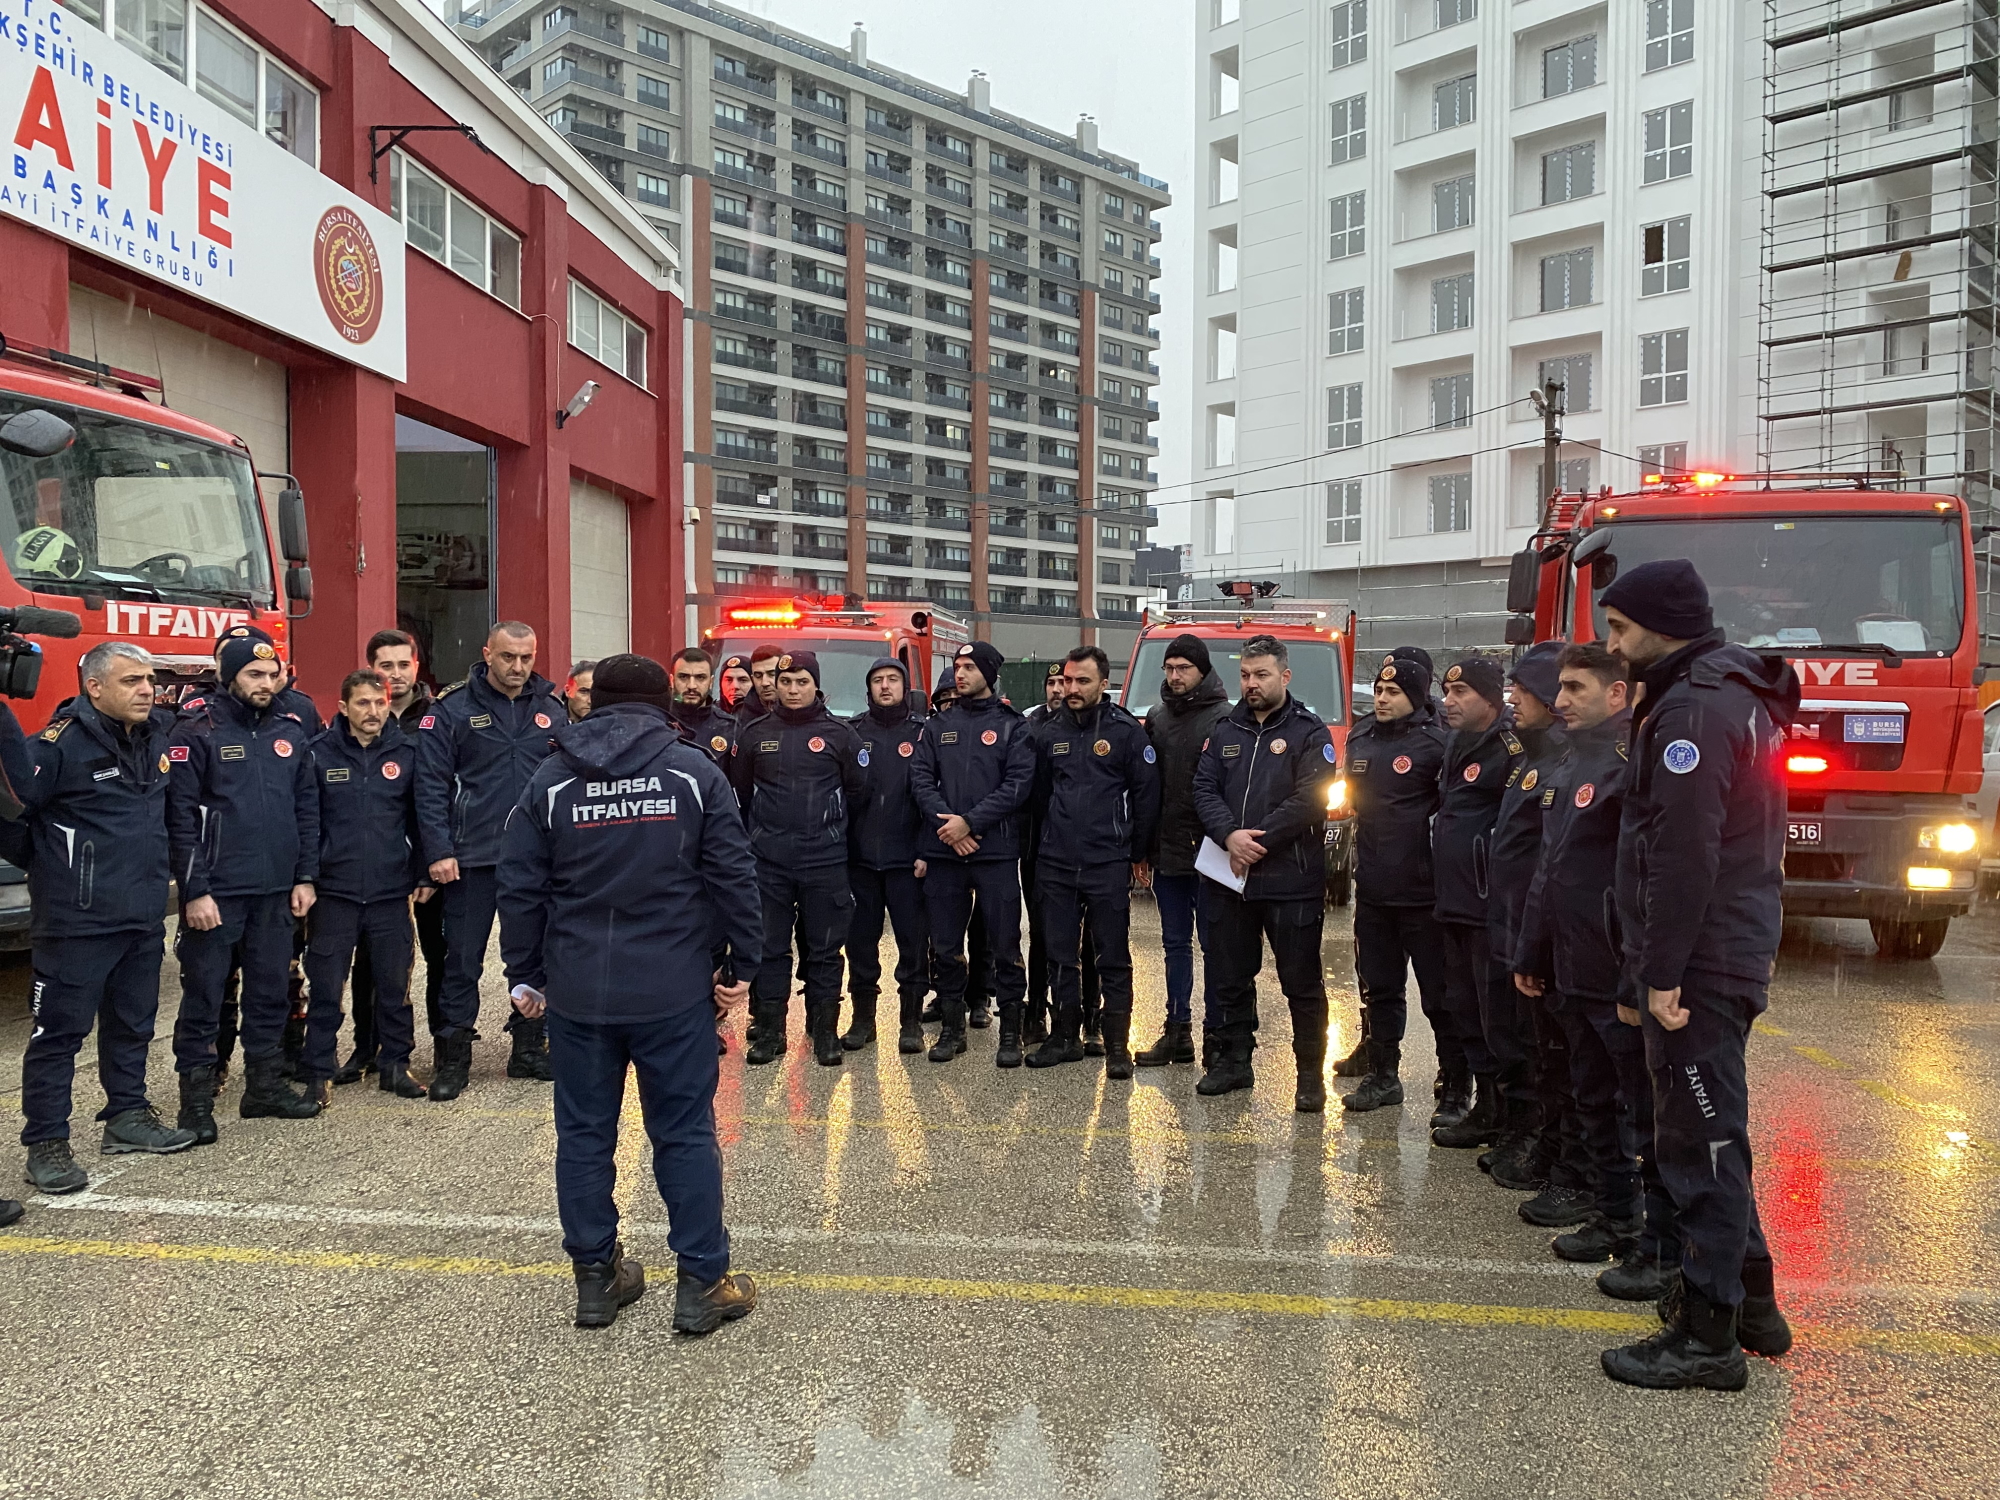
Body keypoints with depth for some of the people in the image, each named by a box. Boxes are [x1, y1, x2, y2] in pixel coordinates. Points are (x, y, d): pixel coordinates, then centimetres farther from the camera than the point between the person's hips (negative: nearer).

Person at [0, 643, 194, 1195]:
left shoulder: (160, 733, 9)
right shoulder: (64, 741, -13)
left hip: (143, 918, 7)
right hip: (76, 920, -7)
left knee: (133, 1023, 18)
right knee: (60, 1030, 1)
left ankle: (128, 1116, 33)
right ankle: (45, 1143, 10)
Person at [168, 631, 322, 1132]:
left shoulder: (291, 731, 9)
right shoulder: (197, 733, -7)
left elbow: (307, 808, 12)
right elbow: (181, 817, -10)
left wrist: (305, 877, 7)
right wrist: (195, 891, -14)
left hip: (276, 890, 5)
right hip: (216, 892, -5)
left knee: (271, 991, 13)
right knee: (204, 994, 2)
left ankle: (265, 1085, 25)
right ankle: (196, 1099, 11)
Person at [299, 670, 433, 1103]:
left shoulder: (406, 751, 4)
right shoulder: (320, 752, -1)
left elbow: (419, 818, 9)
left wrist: (424, 874, 6)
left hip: (391, 891, 2)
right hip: (334, 892, -1)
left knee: (394, 985, 9)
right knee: (325, 987, 4)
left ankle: (395, 1063, 22)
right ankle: (319, 1070, 16)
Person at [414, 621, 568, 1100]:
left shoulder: (551, 709, 7)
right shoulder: (452, 710, -3)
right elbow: (431, 786, -6)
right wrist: (438, 852, -12)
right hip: (472, 857, -3)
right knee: (463, 959, 4)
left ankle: (529, 1048, 23)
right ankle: (453, 1056, 14)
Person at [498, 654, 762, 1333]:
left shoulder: (551, 780, 3)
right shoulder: (695, 771, -2)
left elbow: (520, 888, 3)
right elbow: (733, 876, -4)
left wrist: (524, 974, 12)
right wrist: (741, 965, 4)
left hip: (576, 992, 2)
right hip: (675, 993, -1)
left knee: (584, 1134, 13)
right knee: (685, 1134, 6)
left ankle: (596, 1276, 22)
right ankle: (702, 1283, 11)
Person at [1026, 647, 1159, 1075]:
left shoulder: (1127, 731, -3)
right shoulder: (1048, 732, 9)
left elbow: (1146, 795, 0)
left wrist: (1137, 853, 2)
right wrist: (1042, 847, 14)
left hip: (1109, 865, -4)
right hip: (1055, 864, 4)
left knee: (1114, 958, 2)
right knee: (1061, 956, 11)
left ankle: (1117, 1045, 9)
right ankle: (1065, 1035, 22)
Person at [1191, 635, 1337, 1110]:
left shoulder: (1309, 732, -2)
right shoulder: (1225, 731, 12)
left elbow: (1310, 800, -13)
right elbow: (1204, 789, 3)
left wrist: (1260, 841, -16)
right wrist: (1230, 836, -14)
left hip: (1291, 880, -5)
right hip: (1228, 879, 5)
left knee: (1302, 982, 2)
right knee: (1231, 978, 14)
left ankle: (1310, 1074, 12)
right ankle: (1234, 1061, 28)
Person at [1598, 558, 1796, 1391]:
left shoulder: (1694, 708, -17)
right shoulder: (1734, 694, 16)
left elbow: (1683, 854, -24)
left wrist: (1662, 973, -21)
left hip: (1700, 964, -10)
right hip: (1731, 950, 11)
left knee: (1701, 1139, -3)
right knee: (1711, 1131, 19)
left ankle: (1709, 1336, 6)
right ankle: (1749, 1298, 31)